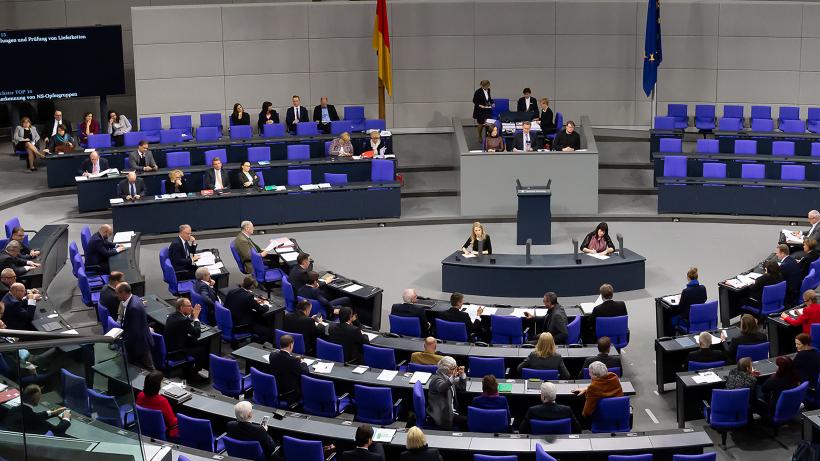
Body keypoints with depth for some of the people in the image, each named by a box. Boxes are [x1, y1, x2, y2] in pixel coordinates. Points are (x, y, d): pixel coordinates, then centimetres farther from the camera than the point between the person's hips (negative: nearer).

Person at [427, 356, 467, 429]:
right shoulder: (437, 378, -11)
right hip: (441, 415, -9)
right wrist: (452, 378, -51)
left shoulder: (447, 377, 14)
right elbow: (441, 388, -35)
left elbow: (462, 389, 20)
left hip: (451, 412, 9)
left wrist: (462, 375, 5)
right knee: (466, 421, -22)